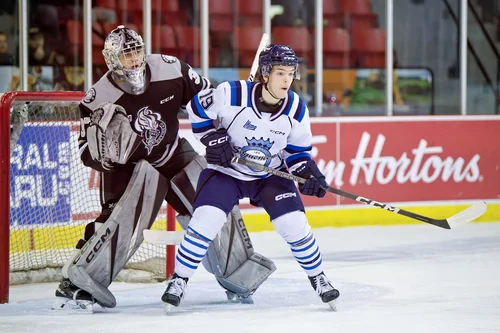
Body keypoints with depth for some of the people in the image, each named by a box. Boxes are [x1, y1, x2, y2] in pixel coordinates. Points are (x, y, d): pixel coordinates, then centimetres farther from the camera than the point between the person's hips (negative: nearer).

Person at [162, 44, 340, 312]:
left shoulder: (296, 109, -12)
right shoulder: (232, 94, -24)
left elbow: (298, 151, 1)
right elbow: (198, 108, -8)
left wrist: (309, 173, -16)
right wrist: (212, 138, -18)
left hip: (270, 175, 2)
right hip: (225, 170, -2)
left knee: (295, 225, -9)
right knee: (205, 221, -19)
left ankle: (317, 277, 14)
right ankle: (179, 280, -2)